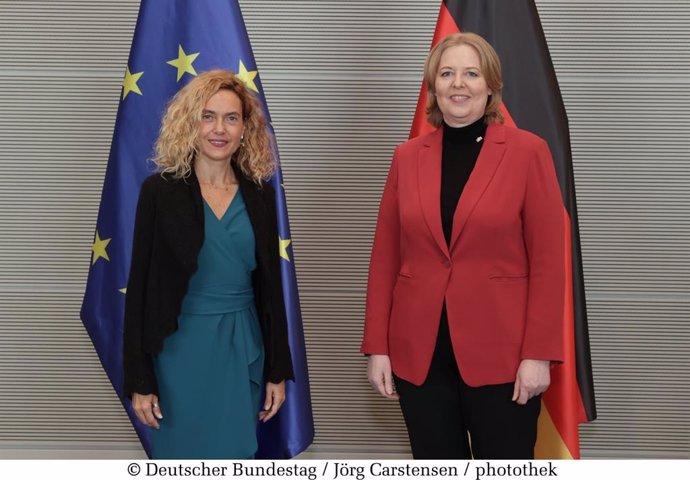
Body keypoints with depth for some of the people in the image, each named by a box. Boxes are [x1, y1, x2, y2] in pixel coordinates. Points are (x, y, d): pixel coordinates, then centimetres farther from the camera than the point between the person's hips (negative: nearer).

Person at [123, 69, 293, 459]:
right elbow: (140, 285, -6)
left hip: (243, 348, 3)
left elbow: (270, 286, 7)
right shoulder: (161, 191, -6)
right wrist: (140, 379, -8)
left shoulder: (260, 194, 3)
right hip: (181, 348, -3)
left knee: (236, 453, 12)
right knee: (181, 453, 9)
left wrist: (278, 370, 6)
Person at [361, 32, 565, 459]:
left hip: (501, 352, -3)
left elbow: (548, 260, -6)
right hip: (419, 352, 3)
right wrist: (377, 346, 3)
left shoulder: (527, 151, -4)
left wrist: (538, 353, -10)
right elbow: (385, 259, 6)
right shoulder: (408, 157, 6)